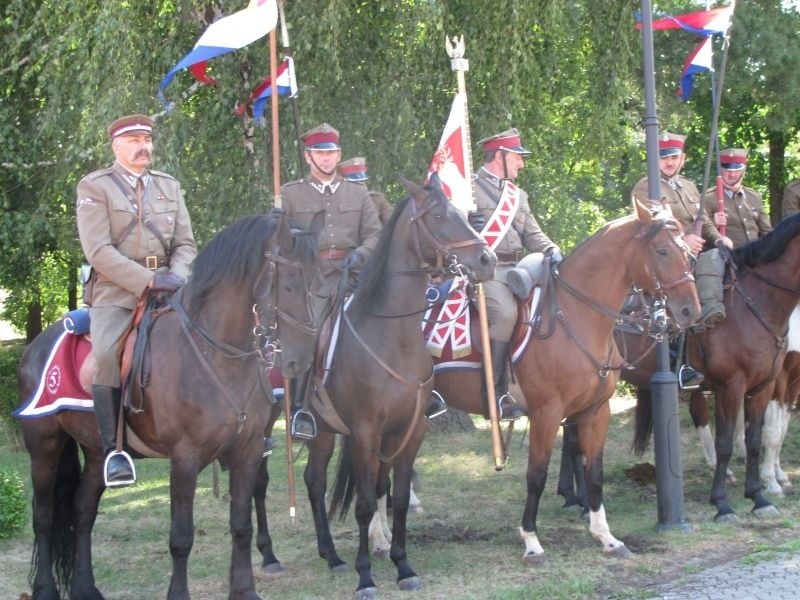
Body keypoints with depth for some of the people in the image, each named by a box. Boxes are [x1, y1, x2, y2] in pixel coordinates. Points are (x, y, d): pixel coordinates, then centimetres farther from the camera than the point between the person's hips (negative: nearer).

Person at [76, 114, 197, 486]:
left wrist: (176, 278, -10)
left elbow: (185, 244, 12)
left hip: (166, 287, 5)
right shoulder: (94, 187, 2)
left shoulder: (169, 186, 17)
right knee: (106, 354, -30)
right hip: (115, 291, -5)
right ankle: (111, 448, -27)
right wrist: (148, 280, -19)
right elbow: (98, 251, -10)